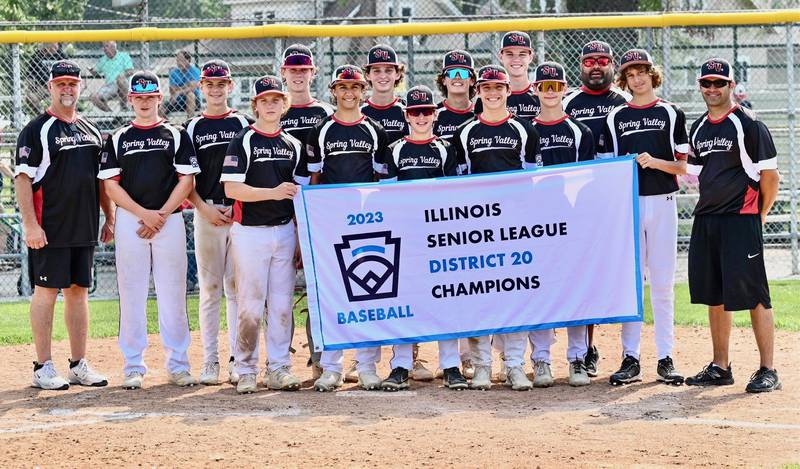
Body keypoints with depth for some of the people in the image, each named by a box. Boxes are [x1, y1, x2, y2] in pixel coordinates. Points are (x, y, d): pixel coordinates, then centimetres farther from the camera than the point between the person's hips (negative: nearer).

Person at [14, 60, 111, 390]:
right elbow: (23, 178, -11)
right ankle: (43, 369, -1)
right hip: (49, 229, -6)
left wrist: (110, 219, 14)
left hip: (84, 228, 6)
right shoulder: (36, 130, -5)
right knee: (46, 291, -4)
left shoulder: (91, 131, 15)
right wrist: (30, 225, -18)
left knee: (78, 290, 9)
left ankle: (79, 365, 14)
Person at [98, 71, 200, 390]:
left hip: (170, 219, 0)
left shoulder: (177, 136, 9)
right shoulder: (117, 139, 10)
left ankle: (177, 364, 7)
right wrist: (144, 214, -10)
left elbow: (186, 181, 2)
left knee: (173, 294, 0)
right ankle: (134, 366, 5)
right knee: (131, 295, 0)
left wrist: (162, 214, -10)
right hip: (129, 220, 0)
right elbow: (111, 185, 2)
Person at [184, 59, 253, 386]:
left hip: (242, 213, 0)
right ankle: (210, 361, 6)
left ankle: (238, 360, 3)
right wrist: (205, 210, -8)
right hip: (206, 214, 0)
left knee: (238, 286, 0)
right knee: (210, 288, 2)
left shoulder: (244, 124, 8)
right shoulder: (193, 128, 9)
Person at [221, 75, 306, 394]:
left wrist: (301, 239, 9)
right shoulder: (243, 141, -3)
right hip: (250, 232, -4)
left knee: (282, 304, 4)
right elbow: (231, 189, -12)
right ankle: (246, 371, 5)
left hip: (284, 232, 4)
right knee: (250, 306, -4)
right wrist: (273, 192, -21)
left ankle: (279, 369, 11)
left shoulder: (293, 145, 12)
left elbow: (300, 196, 14)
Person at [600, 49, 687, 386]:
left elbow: (682, 166, 3)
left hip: (662, 203, -1)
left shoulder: (671, 114, 7)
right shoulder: (616, 117, 11)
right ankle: (630, 359, 4)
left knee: (663, 283, -1)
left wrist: (655, 162, -13)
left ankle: (665, 358, 4)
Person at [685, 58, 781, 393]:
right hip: (706, 220, 7)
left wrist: (759, 215, -3)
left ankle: (768, 371, -3)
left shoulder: (748, 124, -7)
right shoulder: (698, 129, 14)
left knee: (753, 294, -7)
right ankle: (720, 367, 18)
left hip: (742, 220, -7)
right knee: (714, 295, 10)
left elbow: (769, 175, -7)